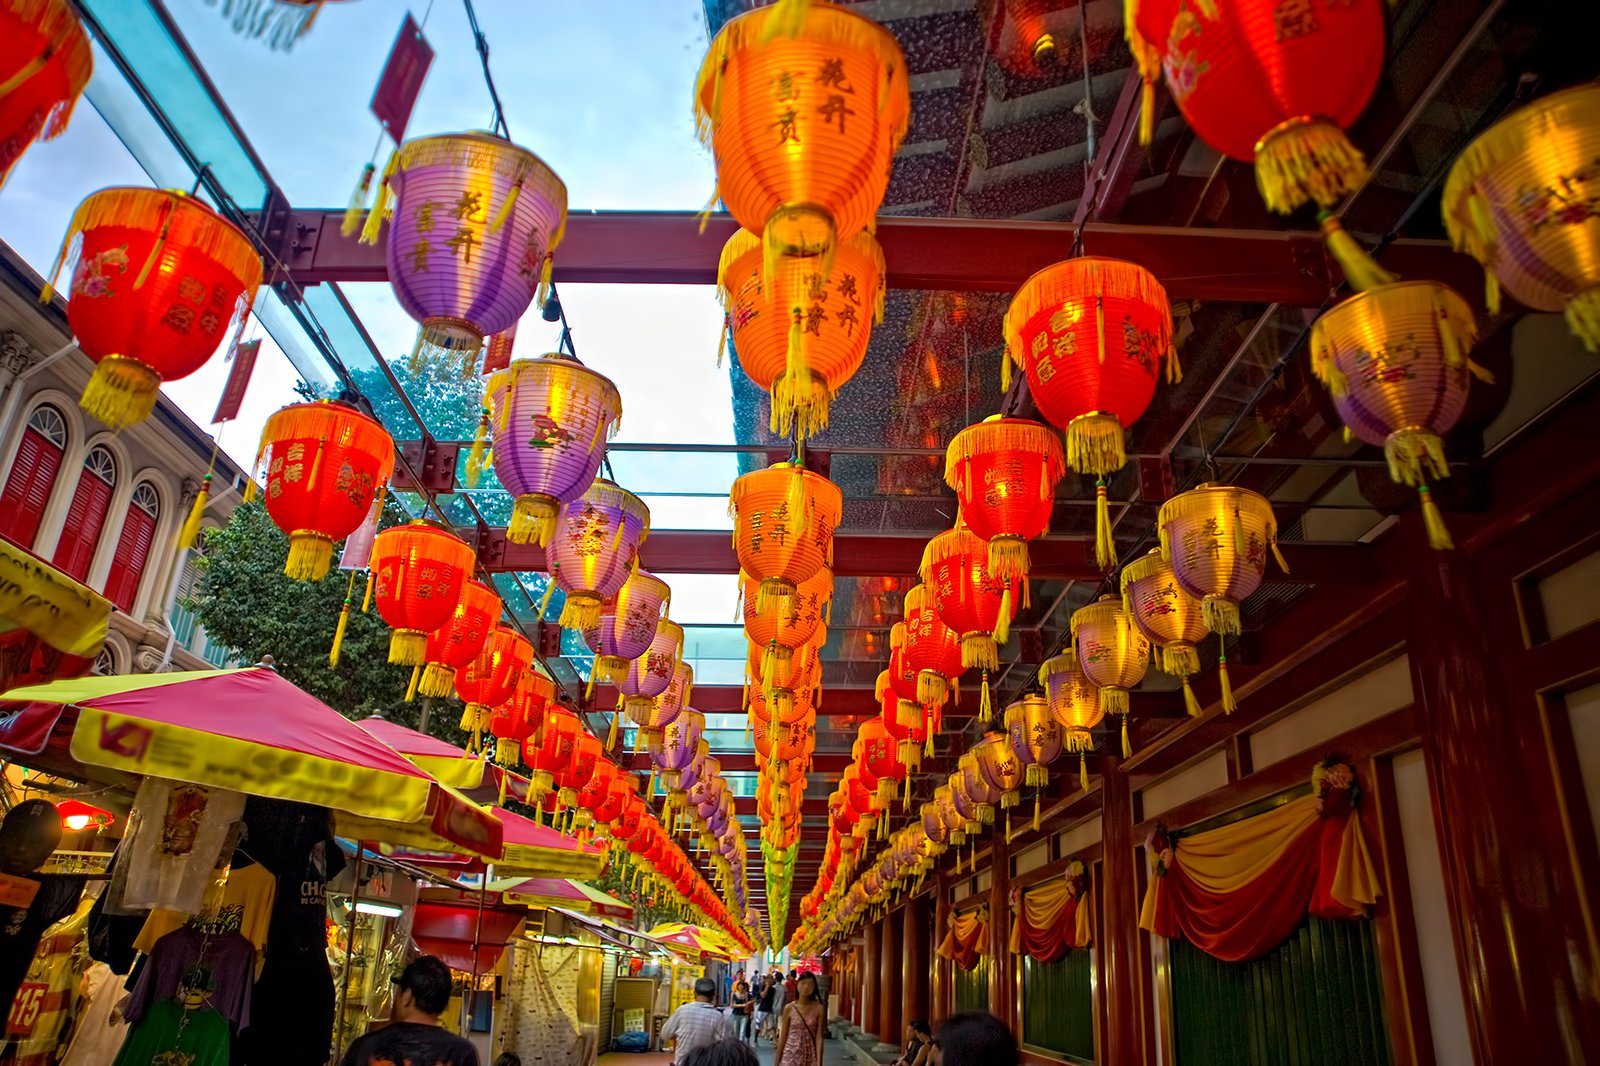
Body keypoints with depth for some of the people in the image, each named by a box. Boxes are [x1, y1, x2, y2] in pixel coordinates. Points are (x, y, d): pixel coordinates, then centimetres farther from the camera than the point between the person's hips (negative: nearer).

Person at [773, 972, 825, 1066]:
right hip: (791, 1056, 0)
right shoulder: (789, 1008, -3)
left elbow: (819, 1037, -6)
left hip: (810, 1057, 0)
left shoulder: (819, 1008, -4)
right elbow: (783, 1037, 2)